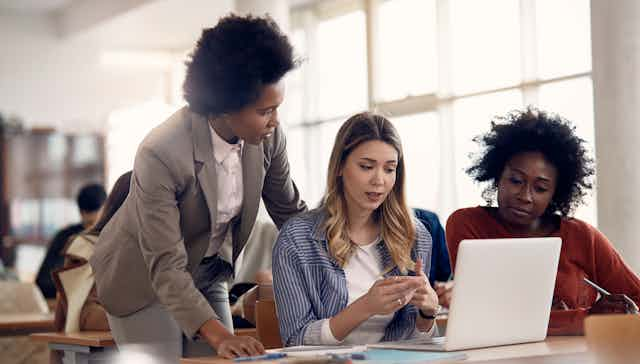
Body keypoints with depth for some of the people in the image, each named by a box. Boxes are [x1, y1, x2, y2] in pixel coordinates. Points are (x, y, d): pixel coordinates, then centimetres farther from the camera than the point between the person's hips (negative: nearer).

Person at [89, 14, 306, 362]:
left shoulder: (268, 137, -16)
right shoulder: (160, 154, -33)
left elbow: (291, 212, 2)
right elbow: (165, 269, -32)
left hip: (206, 278, 6)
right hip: (143, 279, -5)